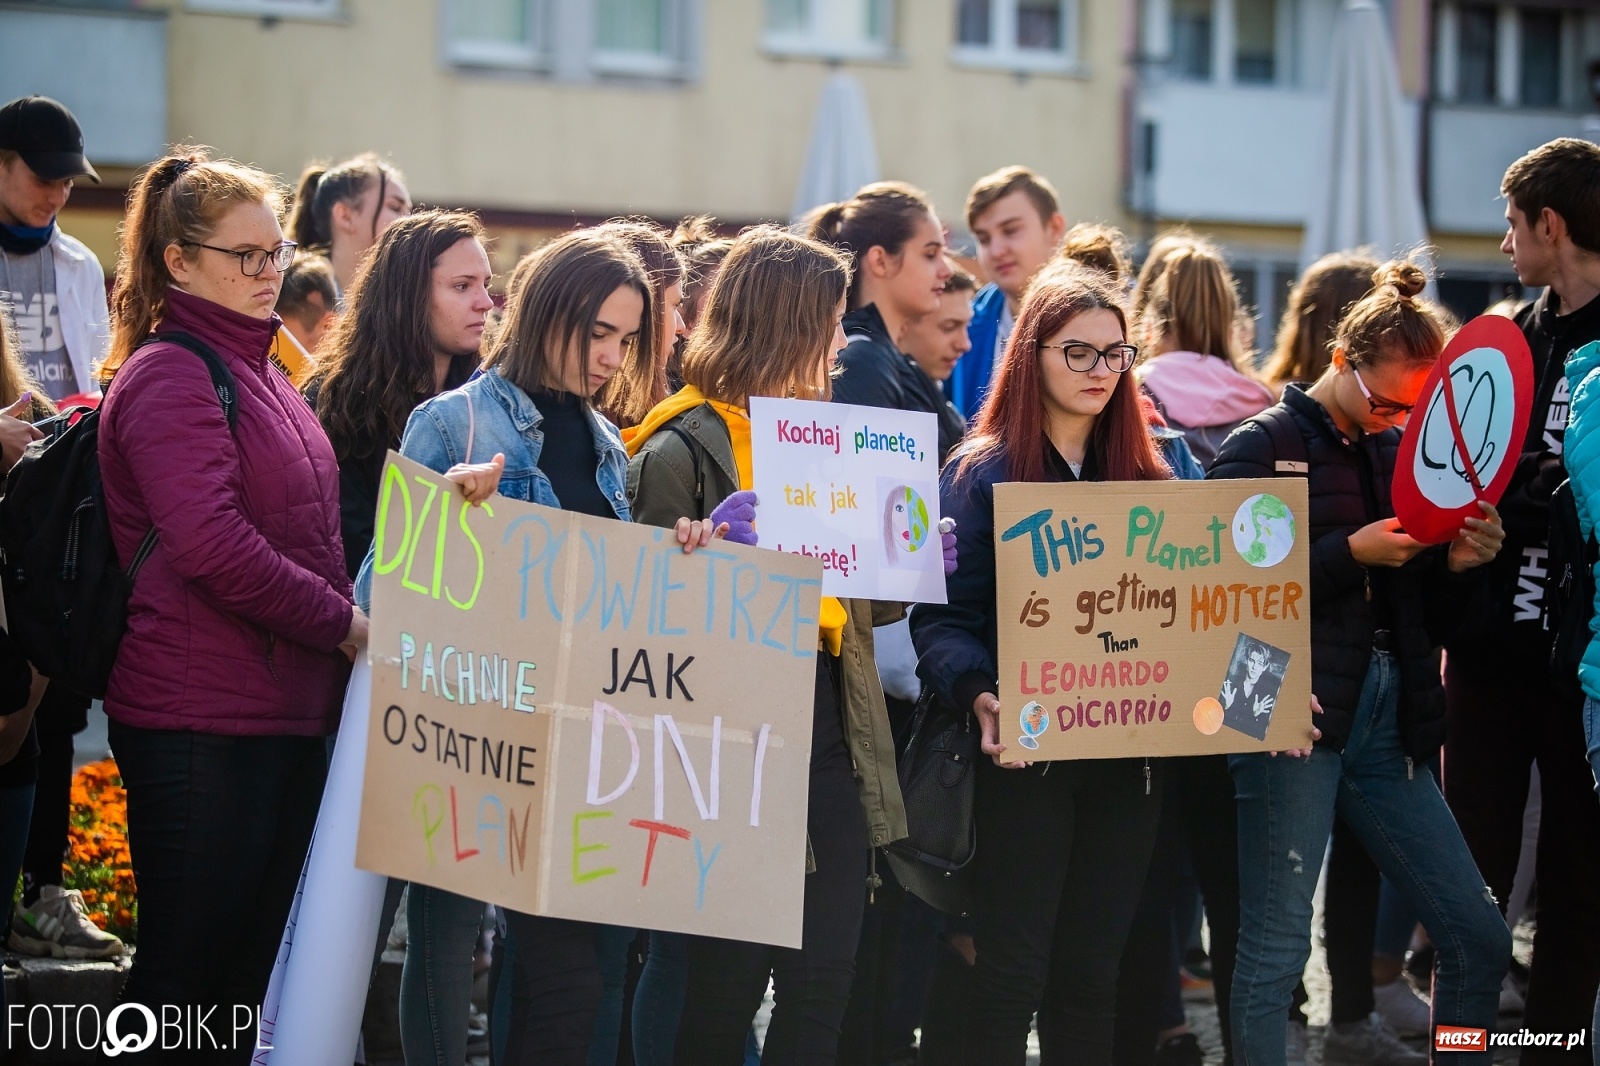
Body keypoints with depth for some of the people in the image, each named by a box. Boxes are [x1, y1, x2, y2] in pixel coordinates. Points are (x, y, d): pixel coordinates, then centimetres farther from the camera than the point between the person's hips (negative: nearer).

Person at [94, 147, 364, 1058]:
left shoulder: (259, 369, 18)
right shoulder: (171, 376, -11)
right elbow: (213, 545, -22)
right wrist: (343, 623, -14)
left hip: (287, 709, 9)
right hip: (201, 718, -9)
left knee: (267, 960, 12)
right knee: (187, 963, -4)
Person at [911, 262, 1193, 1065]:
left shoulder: (1150, 477, 12)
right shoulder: (982, 473, -3)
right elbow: (943, 615, -11)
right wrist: (980, 696, -29)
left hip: (1126, 754, 4)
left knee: (1093, 975, 10)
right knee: (1011, 975, -2)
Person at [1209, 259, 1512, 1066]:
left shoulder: (1400, 452, 15)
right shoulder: (1261, 447, -3)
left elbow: (1431, 617, 17)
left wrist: (1457, 564, -3)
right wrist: (1350, 554, -19)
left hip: (1388, 721, 7)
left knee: (1480, 942, 6)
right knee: (1275, 947, -4)